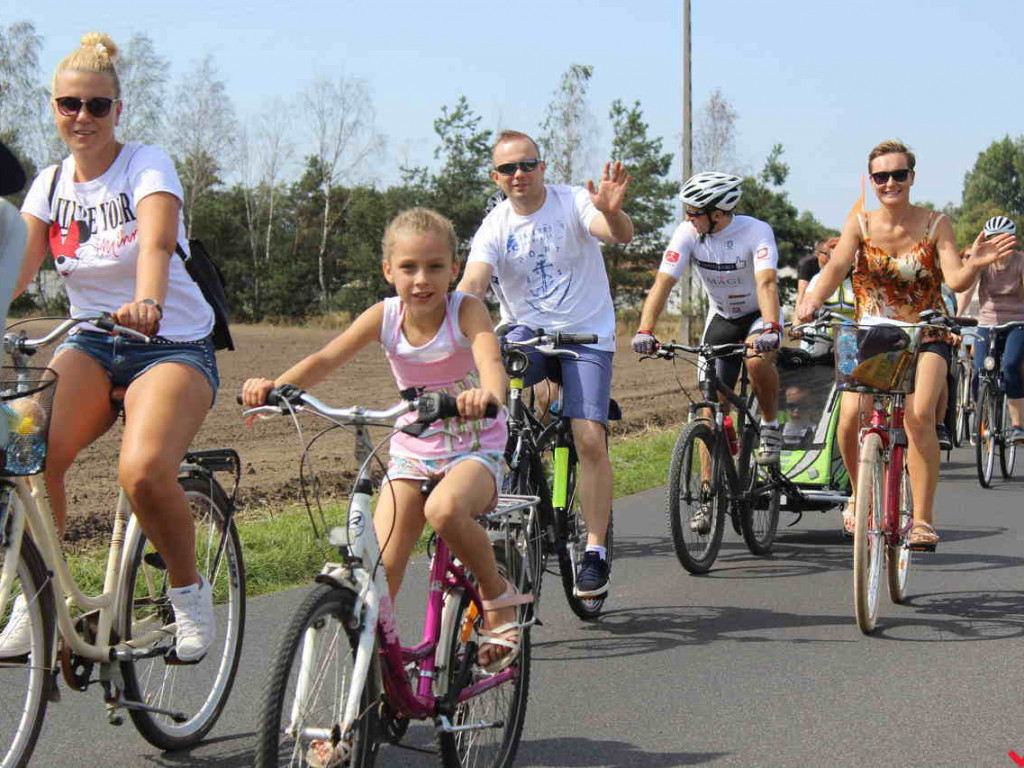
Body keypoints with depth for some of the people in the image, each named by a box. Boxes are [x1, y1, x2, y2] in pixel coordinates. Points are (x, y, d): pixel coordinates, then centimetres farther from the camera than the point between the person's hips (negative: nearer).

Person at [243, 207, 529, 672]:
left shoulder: (466, 310, -16)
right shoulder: (384, 316, -7)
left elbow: (490, 360, -35)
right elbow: (326, 359, -18)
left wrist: (488, 395, -59)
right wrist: (275, 386, -38)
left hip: (476, 451, -4)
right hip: (412, 454, 4)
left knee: (444, 509, -36)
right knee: (379, 573, -9)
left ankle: (498, 596, -11)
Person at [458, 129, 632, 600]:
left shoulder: (573, 203, -8)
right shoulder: (495, 227, -2)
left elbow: (622, 234, -26)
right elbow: (471, 285, -16)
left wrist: (611, 211, -50)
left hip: (587, 335, -2)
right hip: (528, 332, 2)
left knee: (590, 437, -18)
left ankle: (595, 551, -7)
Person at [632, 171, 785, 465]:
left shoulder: (756, 231, -26)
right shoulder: (687, 233, -17)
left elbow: (767, 283, -39)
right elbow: (663, 282, -24)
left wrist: (770, 328, -56)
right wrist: (644, 330, -38)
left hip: (758, 314, -3)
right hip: (721, 318, 3)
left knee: (757, 359, -35)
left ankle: (770, 425, -9)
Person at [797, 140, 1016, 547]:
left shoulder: (935, 224, -7)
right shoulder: (859, 224, -5)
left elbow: (955, 280, -18)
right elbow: (836, 266, -21)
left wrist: (975, 264, -41)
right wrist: (812, 300, -41)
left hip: (925, 337, -1)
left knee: (920, 415, -26)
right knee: (851, 415, -21)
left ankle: (923, 521, -18)